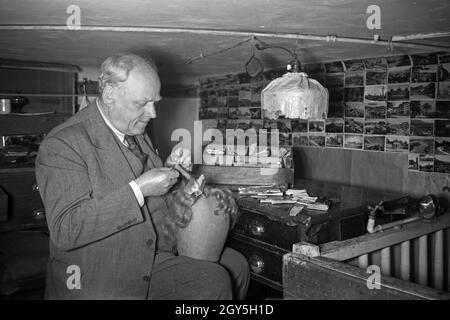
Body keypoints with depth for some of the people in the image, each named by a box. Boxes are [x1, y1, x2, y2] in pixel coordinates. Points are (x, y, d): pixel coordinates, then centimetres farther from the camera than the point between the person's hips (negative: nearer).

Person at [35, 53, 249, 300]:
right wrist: (137, 189, -28)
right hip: (103, 279, -8)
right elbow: (65, 231, -25)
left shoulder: (136, 133, 10)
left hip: (158, 254, 8)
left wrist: (168, 171, 0)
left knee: (234, 263, 3)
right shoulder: (62, 144, -17)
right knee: (215, 282, -22)